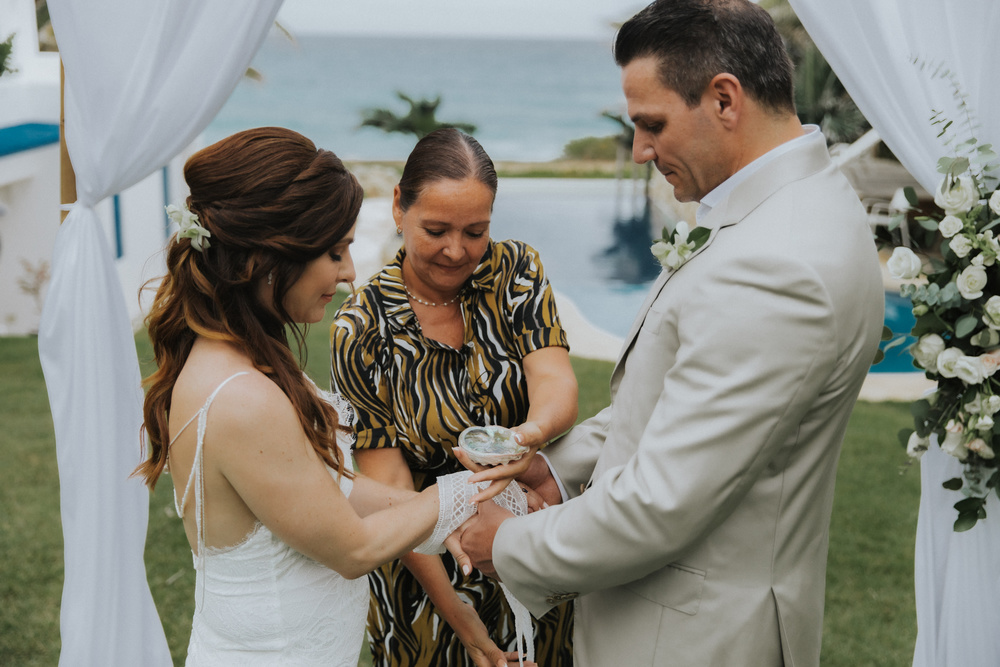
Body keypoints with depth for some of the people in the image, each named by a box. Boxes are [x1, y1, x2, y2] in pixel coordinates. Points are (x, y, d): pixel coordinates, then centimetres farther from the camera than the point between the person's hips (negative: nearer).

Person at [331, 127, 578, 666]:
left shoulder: (516, 271, -7)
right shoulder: (361, 331, -15)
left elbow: (556, 383, -19)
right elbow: (390, 493, -16)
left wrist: (533, 432, -44)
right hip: (430, 575, -2)